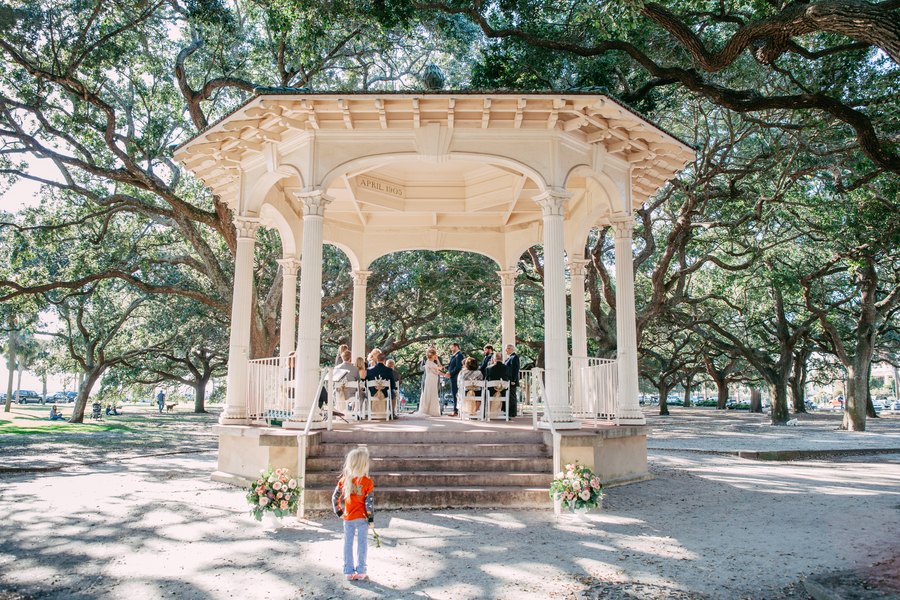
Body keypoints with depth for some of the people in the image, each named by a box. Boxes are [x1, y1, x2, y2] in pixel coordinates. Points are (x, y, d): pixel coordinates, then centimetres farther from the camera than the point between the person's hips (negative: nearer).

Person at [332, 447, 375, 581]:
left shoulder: (344, 480, -5)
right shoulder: (368, 482, -15)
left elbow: (335, 497, 1)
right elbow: (369, 503, -13)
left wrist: (338, 512, 13)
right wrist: (371, 519, -4)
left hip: (348, 518, 3)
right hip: (362, 517, -2)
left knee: (348, 544, 12)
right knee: (361, 544, 9)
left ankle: (349, 572, 18)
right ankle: (360, 572, 14)